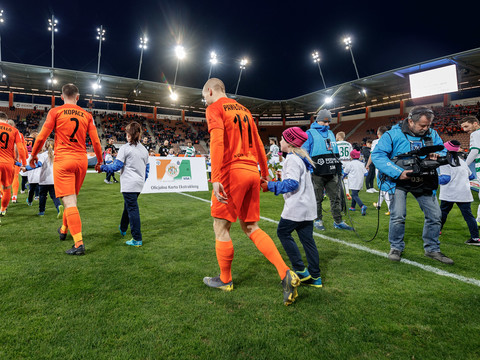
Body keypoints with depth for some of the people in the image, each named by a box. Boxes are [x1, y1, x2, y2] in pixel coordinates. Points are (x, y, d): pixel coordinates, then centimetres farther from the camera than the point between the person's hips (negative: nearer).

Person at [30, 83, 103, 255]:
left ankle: (79, 243, -12)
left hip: (62, 160, -4)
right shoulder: (87, 115, 8)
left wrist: (33, 155, 16)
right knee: (72, 198, 20)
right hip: (82, 160, 4)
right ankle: (64, 229, 40)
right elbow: (96, 141, 5)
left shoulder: (55, 112, 0)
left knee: (69, 202, -7)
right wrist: (99, 161, 18)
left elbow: (41, 137, 0)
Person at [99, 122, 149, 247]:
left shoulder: (125, 148, -9)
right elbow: (147, 168, 16)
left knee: (132, 209, -7)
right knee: (128, 206, 25)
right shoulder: (144, 150, 11)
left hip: (129, 184, -7)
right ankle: (123, 228, 44)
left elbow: (116, 166, -11)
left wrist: (102, 167, 3)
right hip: (139, 184, 7)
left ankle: (137, 239, -7)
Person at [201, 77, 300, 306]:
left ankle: (225, 280, 22)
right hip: (252, 171, 7)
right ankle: (286, 274, 2)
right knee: (251, 228, 12)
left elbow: (217, 141, -18)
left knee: (221, 227, 7)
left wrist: (215, 178, -24)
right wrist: (265, 173, 26)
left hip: (231, 171, -7)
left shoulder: (215, 108, 0)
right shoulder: (243, 109, 22)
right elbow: (258, 144, 21)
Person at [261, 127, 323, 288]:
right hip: (308, 207, 9)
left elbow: (292, 183, -23)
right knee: (307, 239, 11)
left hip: (296, 207, -9)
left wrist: (270, 186, -18)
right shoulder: (302, 157, 17)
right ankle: (314, 276, 16)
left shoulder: (292, 159, -14)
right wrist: (274, 184, 24)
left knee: (283, 232, 5)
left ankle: (300, 270, 5)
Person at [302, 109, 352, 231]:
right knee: (317, 198, 5)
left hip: (332, 173, 5)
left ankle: (338, 221, 14)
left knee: (336, 197, 6)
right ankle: (318, 220, 18)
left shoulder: (330, 133, 18)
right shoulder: (310, 133, -1)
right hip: (317, 173, -5)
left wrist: (339, 169, 18)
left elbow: (335, 152, 22)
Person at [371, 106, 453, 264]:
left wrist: (437, 155, -15)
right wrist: (398, 172, -28)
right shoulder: (393, 135, -13)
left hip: (424, 182, 5)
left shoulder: (432, 134, 3)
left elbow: (443, 150, 13)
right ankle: (396, 247, 11)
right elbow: (377, 155, -19)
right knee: (398, 216, -12)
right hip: (400, 182, -5)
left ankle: (432, 249, 26)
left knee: (435, 215, 6)